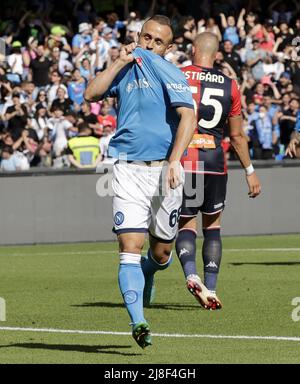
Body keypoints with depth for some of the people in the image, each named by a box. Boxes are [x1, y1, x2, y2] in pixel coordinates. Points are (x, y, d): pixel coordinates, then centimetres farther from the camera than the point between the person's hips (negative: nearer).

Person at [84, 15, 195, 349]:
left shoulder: (168, 73, -2)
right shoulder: (126, 70, 14)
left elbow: (188, 116, -14)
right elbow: (91, 95, 3)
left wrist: (174, 161, -24)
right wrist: (120, 61, 0)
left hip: (163, 171, -2)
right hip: (128, 171, 2)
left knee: (161, 251, 10)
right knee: (130, 248, -12)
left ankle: (147, 275, 46)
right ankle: (138, 323, -18)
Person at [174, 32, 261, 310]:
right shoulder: (229, 86, 5)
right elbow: (237, 135, 9)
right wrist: (250, 171, 18)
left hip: (180, 161, -1)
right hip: (214, 161, 1)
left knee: (186, 224, 9)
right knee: (212, 225, 16)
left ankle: (191, 275, -17)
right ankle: (210, 289, 10)